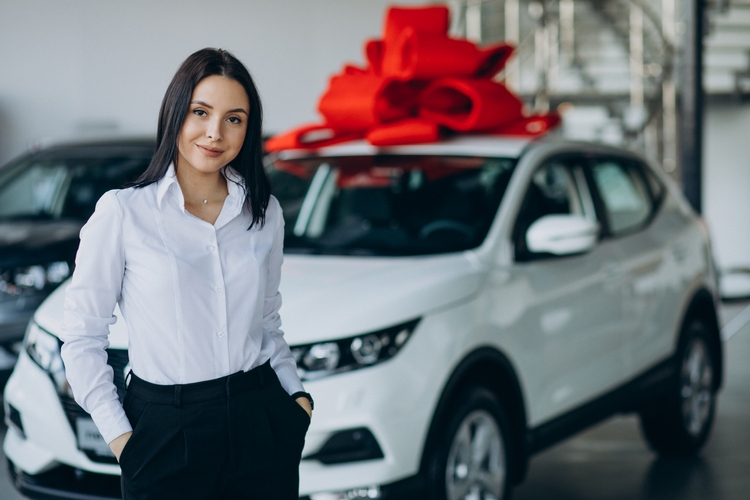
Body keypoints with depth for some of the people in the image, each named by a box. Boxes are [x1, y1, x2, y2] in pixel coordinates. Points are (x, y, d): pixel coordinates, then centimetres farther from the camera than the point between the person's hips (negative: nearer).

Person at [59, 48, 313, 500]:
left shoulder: (265, 212, 6)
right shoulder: (123, 213, -6)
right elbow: (82, 336, -3)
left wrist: (297, 394, 4)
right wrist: (119, 436, -9)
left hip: (260, 423, 3)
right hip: (168, 431, -3)